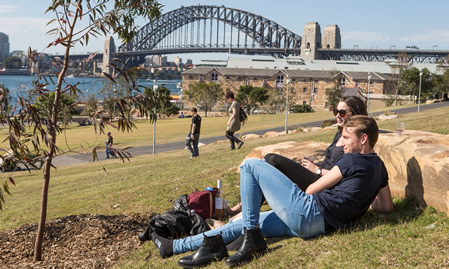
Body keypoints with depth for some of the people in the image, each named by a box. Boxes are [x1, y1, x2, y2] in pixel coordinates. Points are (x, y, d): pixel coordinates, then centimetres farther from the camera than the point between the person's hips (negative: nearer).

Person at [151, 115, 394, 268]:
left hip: (307, 211, -9)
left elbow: (311, 190, -1)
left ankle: (252, 238, -6)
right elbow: (387, 206, 23)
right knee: (243, 222, 14)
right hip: (319, 226, 9)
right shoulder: (379, 167, 15)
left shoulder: (352, 160, -9)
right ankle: (174, 246, 17)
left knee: (251, 165, -6)